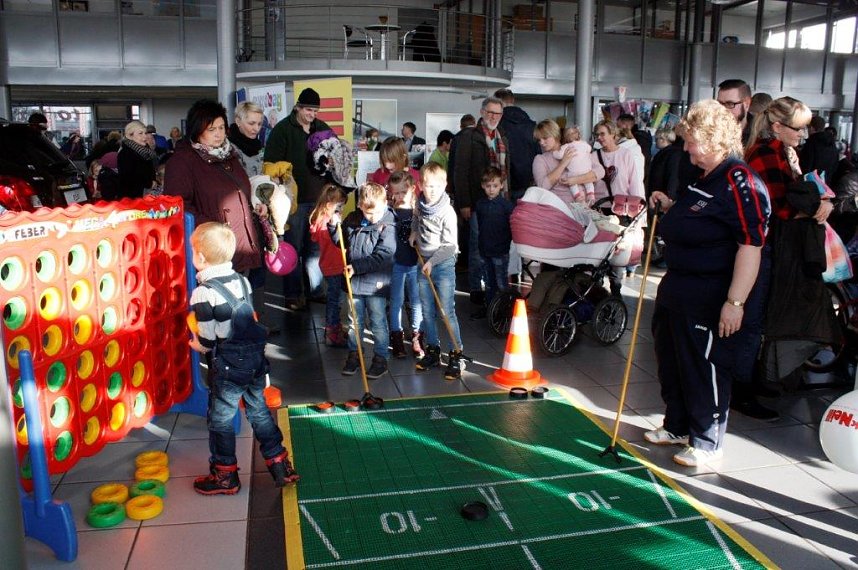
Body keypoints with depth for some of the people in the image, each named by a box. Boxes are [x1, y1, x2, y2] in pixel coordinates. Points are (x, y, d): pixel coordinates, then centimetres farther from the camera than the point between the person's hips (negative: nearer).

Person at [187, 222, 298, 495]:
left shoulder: (204, 292, -18)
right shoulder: (242, 280, 4)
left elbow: (207, 341, -14)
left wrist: (195, 344, 7)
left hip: (229, 365, -7)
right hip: (256, 358, 7)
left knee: (220, 419, 11)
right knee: (259, 411, 19)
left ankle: (224, 476, 24)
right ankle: (280, 466, 26)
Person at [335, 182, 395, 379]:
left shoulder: (388, 225, -14)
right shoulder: (352, 220, 2)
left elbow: (382, 256, -20)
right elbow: (341, 241, 17)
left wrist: (357, 266, -23)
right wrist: (334, 226, -1)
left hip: (375, 283, -5)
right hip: (354, 281, 5)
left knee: (378, 323, 6)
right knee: (354, 322, 16)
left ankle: (380, 358, 21)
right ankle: (354, 355, 31)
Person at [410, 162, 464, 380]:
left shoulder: (447, 212, -17)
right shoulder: (420, 205, 1)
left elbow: (451, 245, -17)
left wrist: (432, 261, -21)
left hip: (444, 265, -6)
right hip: (424, 264, 6)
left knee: (447, 311, -6)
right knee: (427, 311, 13)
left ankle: (456, 355, 3)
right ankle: (432, 350, 26)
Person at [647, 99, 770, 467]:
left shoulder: (739, 183, -19)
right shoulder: (706, 179, 12)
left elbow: (751, 245, -25)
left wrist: (735, 302, -27)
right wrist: (669, 207, 9)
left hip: (709, 298, -10)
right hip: (677, 290, 10)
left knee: (705, 368, 4)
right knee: (671, 360, 20)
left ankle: (707, 442, 22)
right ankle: (677, 426, 39)